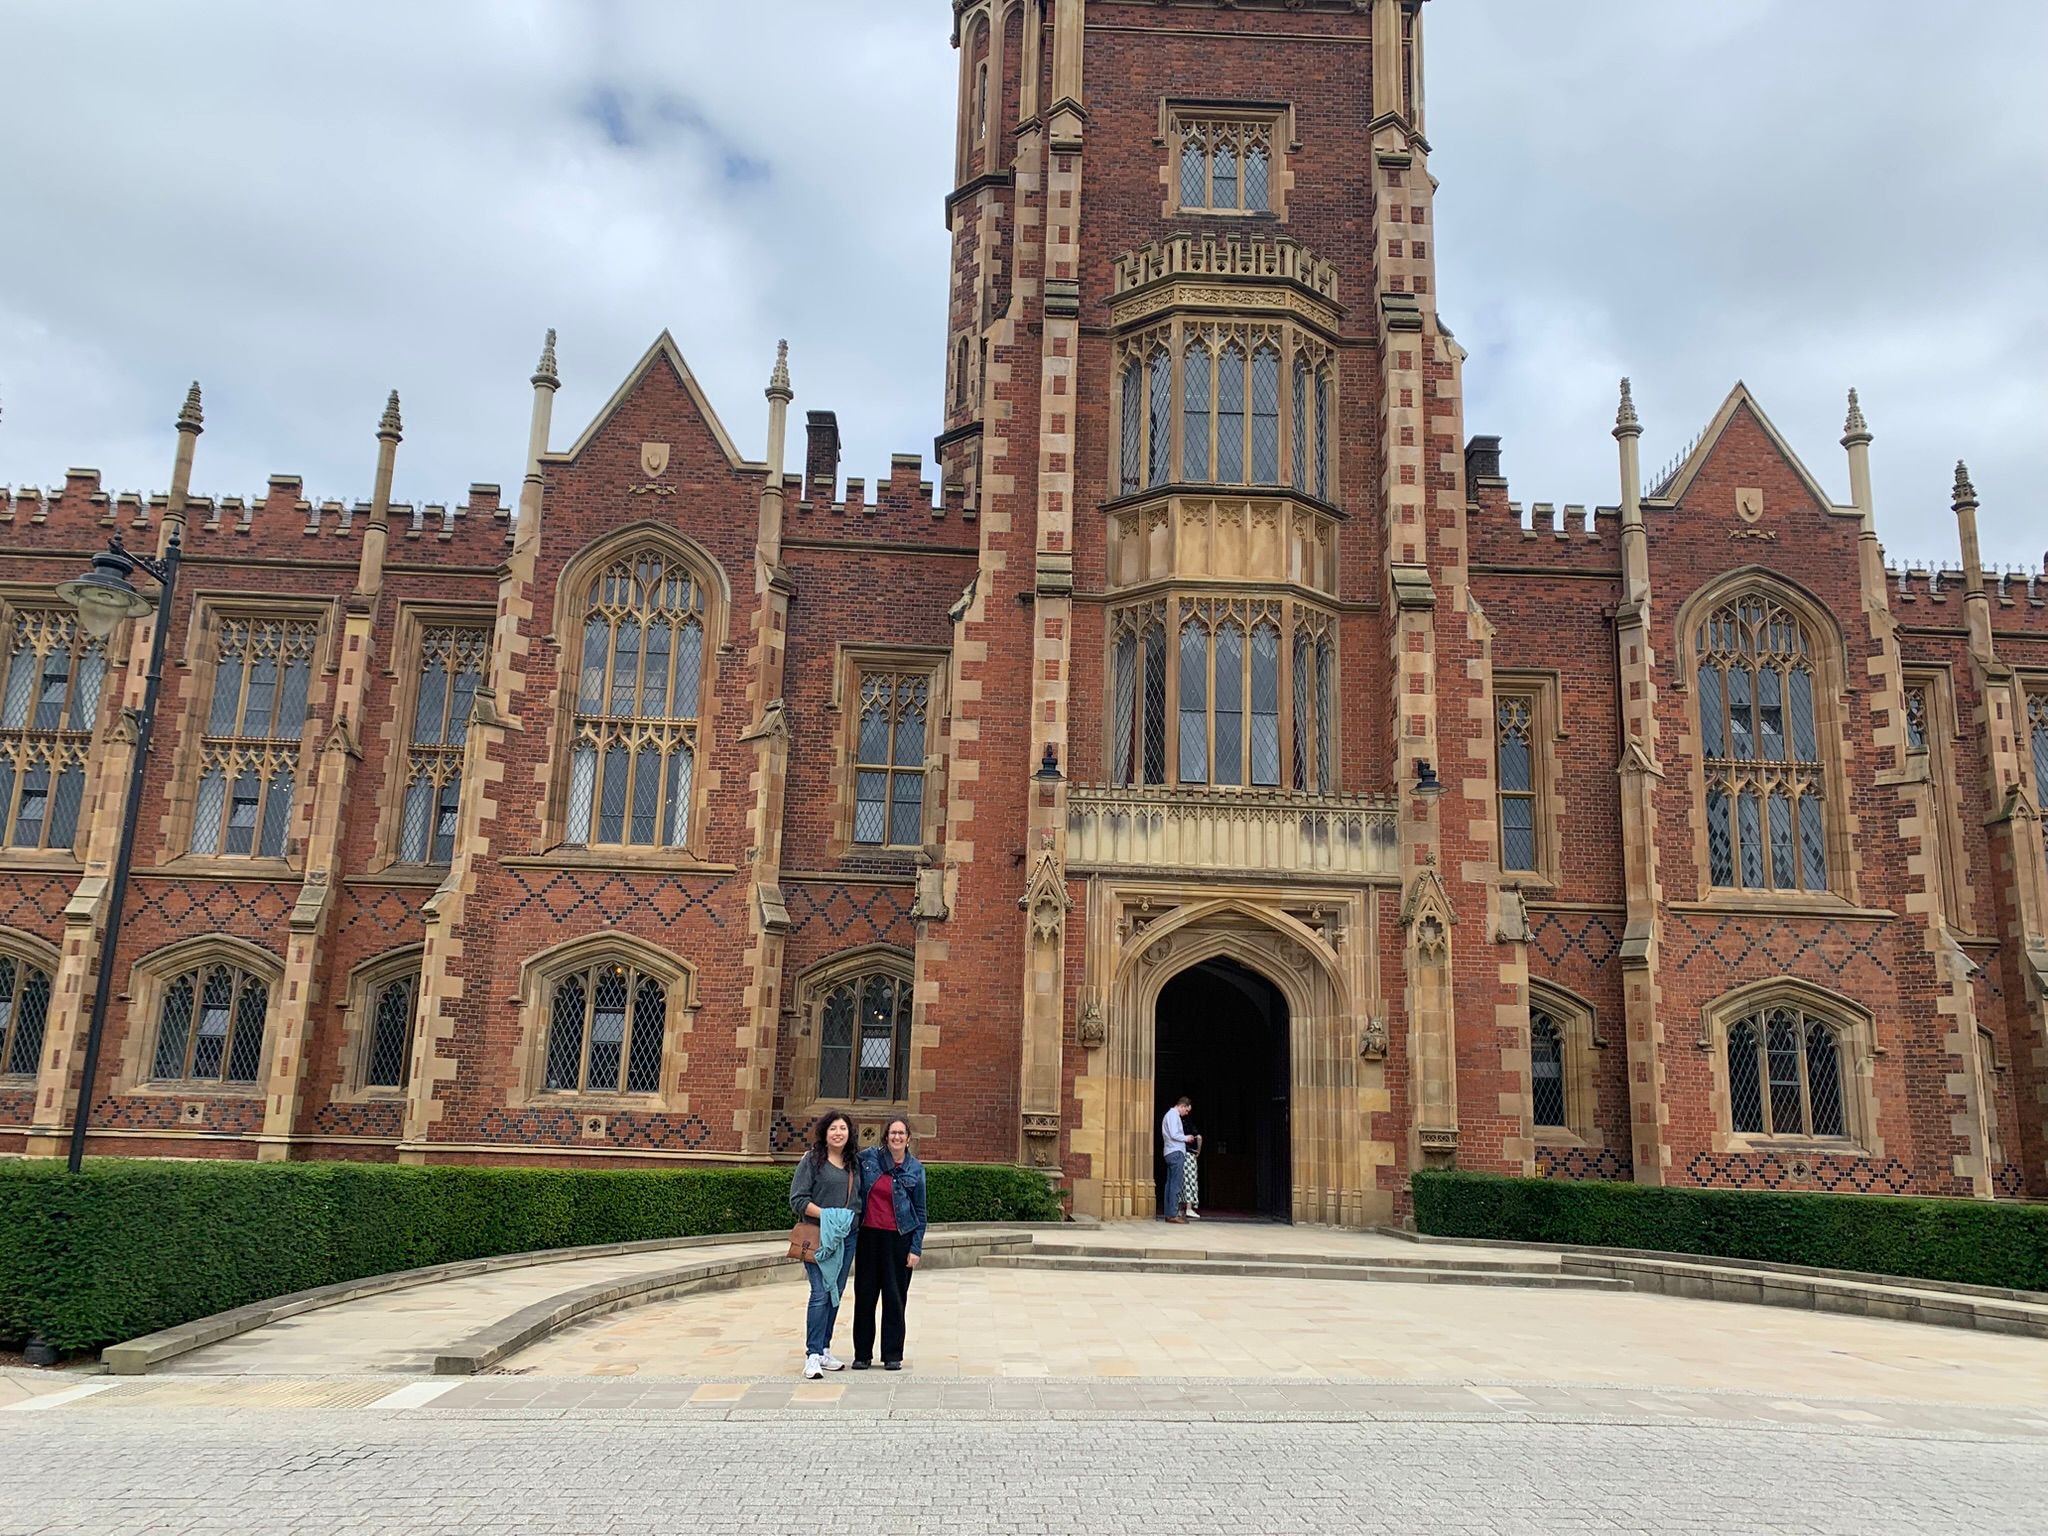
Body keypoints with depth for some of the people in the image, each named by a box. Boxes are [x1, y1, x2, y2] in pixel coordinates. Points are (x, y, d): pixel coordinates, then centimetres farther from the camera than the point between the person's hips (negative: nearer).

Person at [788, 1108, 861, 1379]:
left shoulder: (854, 1162, 14)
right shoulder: (812, 1159, -3)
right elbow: (797, 1199, -9)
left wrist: (853, 1218, 6)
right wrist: (826, 1214, -18)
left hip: (847, 1236, 6)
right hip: (819, 1236, -6)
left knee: (836, 1294, 10)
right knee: (821, 1293, -12)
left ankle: (824, 1350, 19)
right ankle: (813, 1355, -9)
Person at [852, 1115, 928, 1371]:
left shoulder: (915, 1169, -1)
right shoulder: (867, 1157, 0)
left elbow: (920, 1212, 2)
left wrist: (916, 1249, -2)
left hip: (899, 1238, -1)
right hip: (869, 1235, 1)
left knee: (895, 1297, 3)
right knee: (864, 1295, 6)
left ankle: (893, 1355, 14)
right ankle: (862, 1353, 17)